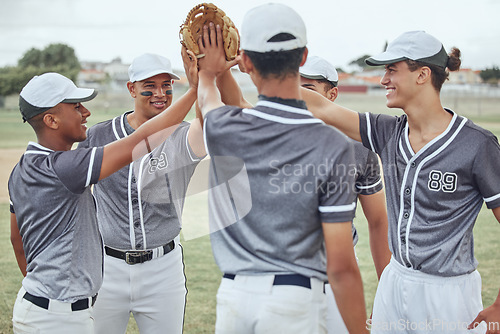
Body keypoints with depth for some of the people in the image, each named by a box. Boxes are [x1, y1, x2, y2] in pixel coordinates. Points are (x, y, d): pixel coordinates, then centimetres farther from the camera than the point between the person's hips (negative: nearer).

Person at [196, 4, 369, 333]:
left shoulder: (223, 129, -5)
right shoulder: (333, 146, -13)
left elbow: (208, 99, 25)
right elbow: (341, 268, -13)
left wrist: (209, 73, 46)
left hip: (233, 296, 3)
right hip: (295, 301, -2)